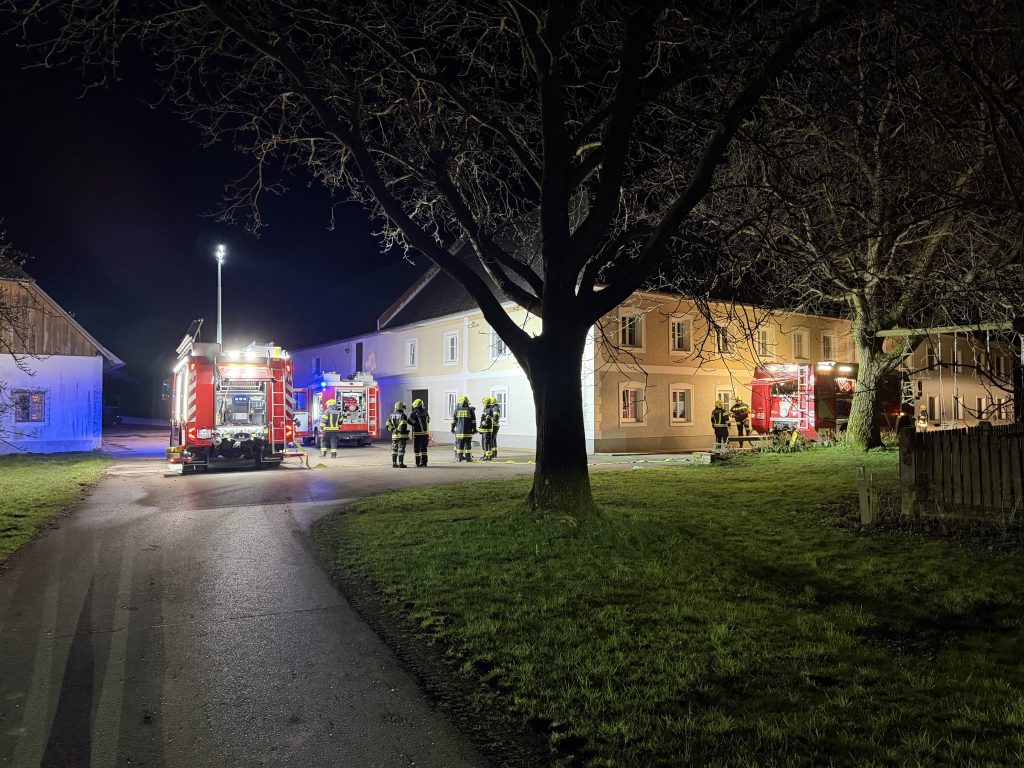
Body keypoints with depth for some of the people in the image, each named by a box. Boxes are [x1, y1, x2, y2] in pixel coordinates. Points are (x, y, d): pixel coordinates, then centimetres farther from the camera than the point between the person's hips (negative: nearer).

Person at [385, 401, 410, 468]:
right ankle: (401, 463, 0)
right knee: (401, 450, 0)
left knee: (394, 450, 12)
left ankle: (394, 463, 14)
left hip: (394, 436, 6)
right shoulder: (403, 416, -11)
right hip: (402, 436, -5)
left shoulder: (391, 416, 9)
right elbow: (403, 427, -19)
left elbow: (387, 426, 4)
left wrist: (393, 430, 4)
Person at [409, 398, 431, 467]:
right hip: (425, 433, 5)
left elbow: (410, 422, -13)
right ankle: (424, 462, 12)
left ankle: (417, 463, 2)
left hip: (417, 433, -5)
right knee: (423, 448, 13)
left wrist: (410, 416, 5)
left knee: (416, 449, 3)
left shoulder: (414, 413, -12)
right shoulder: (426, 413, 5)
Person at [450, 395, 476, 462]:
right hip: (468, 431, -1)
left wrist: (452, 429, 14)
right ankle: (468, 457, 4)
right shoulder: (470, 410, 0)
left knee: (459, 444, 6)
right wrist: (474, 429, 7)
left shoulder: (457, 409, 3)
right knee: (467, 444, 3)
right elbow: (473, 421, 1)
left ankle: (459, 457, 7)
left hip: (459, 431, 1)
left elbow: (453, 421, 6)